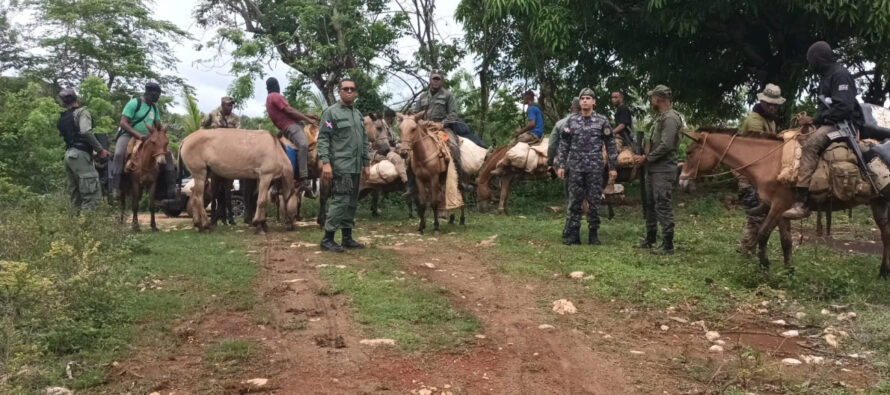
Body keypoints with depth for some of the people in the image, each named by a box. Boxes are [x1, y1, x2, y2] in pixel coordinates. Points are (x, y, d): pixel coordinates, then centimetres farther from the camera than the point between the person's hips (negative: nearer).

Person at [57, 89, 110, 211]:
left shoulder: (61, 119, 19)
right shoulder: (82, 112, -5)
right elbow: (86, 132, -22)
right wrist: (100, 150, -16)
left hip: (68, 154, 9)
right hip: (80, 154, -9)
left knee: (75, 195, 11)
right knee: (93, 194, -12)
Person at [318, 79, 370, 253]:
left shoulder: (358, 114, 16)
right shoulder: (331, 112, -5)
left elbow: (364, 141, 20)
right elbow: (322, 138, -11)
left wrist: (366, 164, 16)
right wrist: (325, 162, -20)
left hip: (356, 167, 8)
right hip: (340, 166, -7)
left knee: (351, 203, 10)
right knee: (340, 200, -11)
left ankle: (347, 238, 18)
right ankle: (327, 239, -4)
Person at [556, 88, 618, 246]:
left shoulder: (602, 121, 2)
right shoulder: (571, 121, 6)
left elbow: (611, 145, 3)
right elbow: (564, 144, 7)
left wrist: (613, 168, -1)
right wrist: (561, 166, 1)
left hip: (595, 168, -1)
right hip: (575, 168, 1)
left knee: (594, 202, 3)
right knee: (574, 201, 2)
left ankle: (594, 234, 13)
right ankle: (572, 235, 7)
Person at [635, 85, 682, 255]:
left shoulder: (670, 118, -14)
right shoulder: (660, 117, 17)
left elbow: (665, 146, -22)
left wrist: (647, 158, -15)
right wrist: (643, 155, 4)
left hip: (663, 170, -10)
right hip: (653, 168, 10)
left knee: (662, 206, -9)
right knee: (650, 204, 16)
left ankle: (668, 245, -5)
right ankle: (650, 239, 27)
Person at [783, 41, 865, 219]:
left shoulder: (840, 74, -10)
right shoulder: (826, 76, 20)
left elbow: (843, 106, -21)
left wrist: (816, 120, -19)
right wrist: (814, 120, 10)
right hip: (830, 123, 11)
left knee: (810, 145, -33)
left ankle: (801, 203, -43)